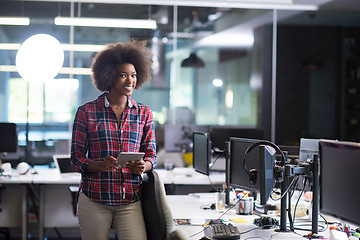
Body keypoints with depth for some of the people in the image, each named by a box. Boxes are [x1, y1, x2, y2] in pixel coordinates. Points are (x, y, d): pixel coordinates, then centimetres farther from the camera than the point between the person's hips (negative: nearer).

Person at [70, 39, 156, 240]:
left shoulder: (144, 114, 10)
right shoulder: (86, 112, 3)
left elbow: (151, 155, 11)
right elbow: (77, 157, 3)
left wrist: (143, 166, -12)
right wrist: (99, 165, -17)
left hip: (130, 201, 1)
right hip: (94, 199, -1)